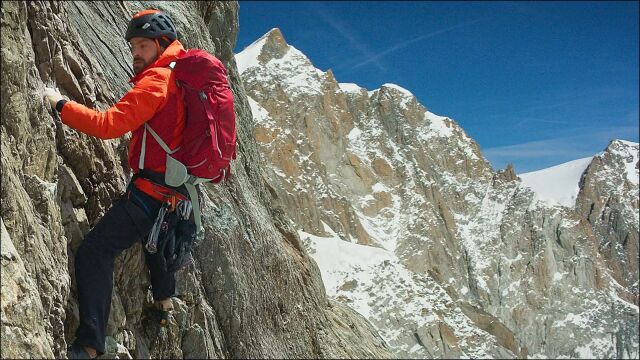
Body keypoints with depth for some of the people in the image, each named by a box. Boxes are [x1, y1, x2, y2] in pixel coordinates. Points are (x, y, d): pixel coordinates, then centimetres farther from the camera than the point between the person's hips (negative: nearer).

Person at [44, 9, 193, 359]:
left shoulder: (156, 79, -15)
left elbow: (109, 124, -24)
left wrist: (60, 104, -17)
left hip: (152, 189, -10)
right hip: (179, 189, 10)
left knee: (94, 251, -14)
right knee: (153, 230, 39)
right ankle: (164, 300, 54)